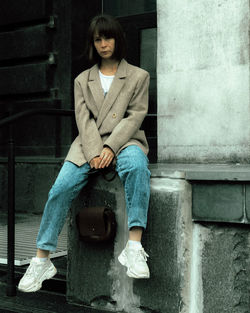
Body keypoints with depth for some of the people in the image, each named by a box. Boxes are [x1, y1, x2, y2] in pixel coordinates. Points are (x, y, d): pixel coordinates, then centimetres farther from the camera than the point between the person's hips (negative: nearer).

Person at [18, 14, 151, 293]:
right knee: (60, 188, -23)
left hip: (124, 141, -2)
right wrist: (94, 153, -13)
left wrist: (111, 147, -14)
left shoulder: (138, 76, 13)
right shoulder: (83, 80, 19)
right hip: (89, 145, 2)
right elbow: (84, 119, 6)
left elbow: (135, 116, 1)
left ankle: (134, 248, -41)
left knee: (137, 165, -38)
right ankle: (41, 261, -16)